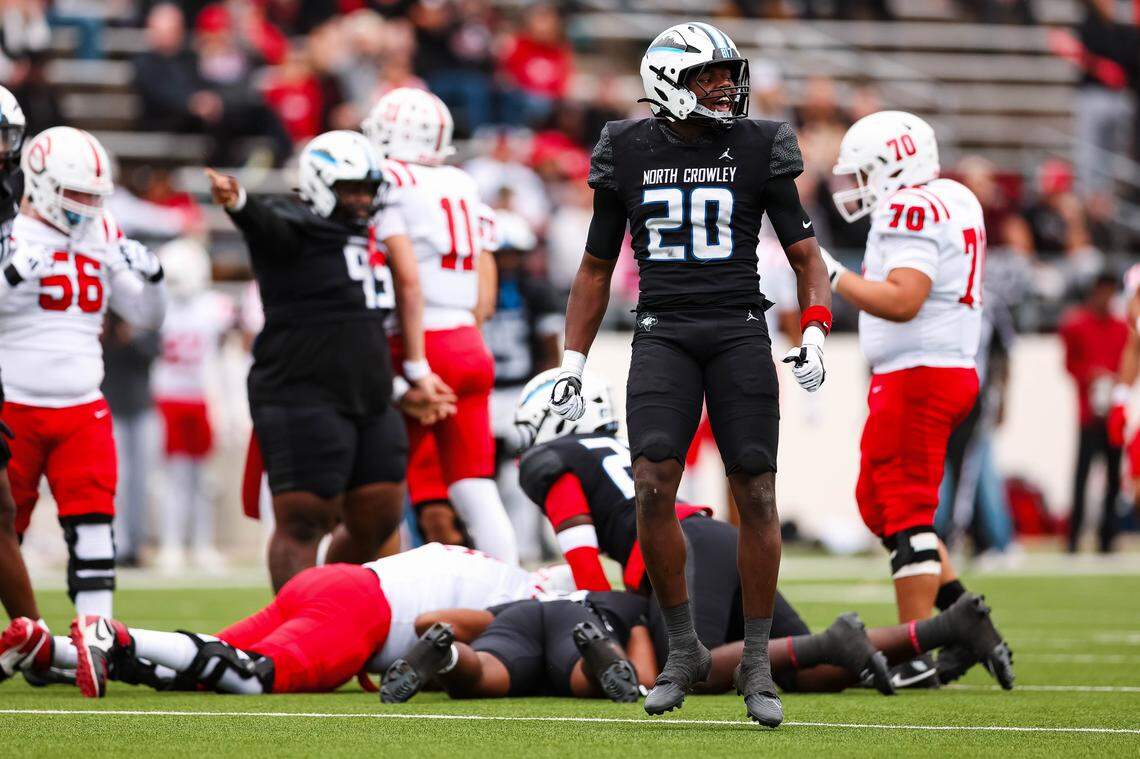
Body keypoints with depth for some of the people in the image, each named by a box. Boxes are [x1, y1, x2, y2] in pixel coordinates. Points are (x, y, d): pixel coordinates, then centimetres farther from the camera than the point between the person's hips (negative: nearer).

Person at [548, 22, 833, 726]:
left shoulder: (757, 151, 4)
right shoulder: (630, 155, 7)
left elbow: (807, 255, 8)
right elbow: (596, 269, 16)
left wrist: (814, 336, -8)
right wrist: (572, 366, 10)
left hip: (740, 331, 0)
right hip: (664, 332, 0)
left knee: (756, 495, -5)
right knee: (653, 484, -16)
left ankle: (757, 664, 7)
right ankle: (684, 647, 0)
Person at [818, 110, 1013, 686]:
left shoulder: (910, 210, -15)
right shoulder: (954, 201, 15)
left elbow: (902, 301, -25)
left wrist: (832, 276, -18)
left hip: (917, 378, -10)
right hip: (951, 372, 10)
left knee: (904, 514, -6)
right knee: (878, 505, 16)